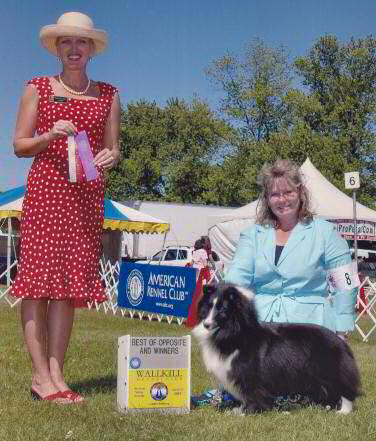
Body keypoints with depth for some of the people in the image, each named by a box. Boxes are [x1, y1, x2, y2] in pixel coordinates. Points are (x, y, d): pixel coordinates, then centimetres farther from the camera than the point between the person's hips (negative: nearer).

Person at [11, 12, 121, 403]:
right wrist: (49, 136, -12)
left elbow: (113, 148, 14)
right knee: (38, 276, -8)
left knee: (70, 281, 0)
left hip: (87, 195, 2)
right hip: (45, 188, -2)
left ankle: (56, 373, 4)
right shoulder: (38, 88, 10)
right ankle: (40, 375, -5)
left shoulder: (108, 95, 15)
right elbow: (19, 145, 6)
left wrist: (110, 156, -9)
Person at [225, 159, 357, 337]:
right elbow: (236, 279, 0)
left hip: (309, 325, -2)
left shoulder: (325, 232, 4)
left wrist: (340, 334, -2)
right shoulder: (252, 235, 12)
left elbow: (345, 288, 3)